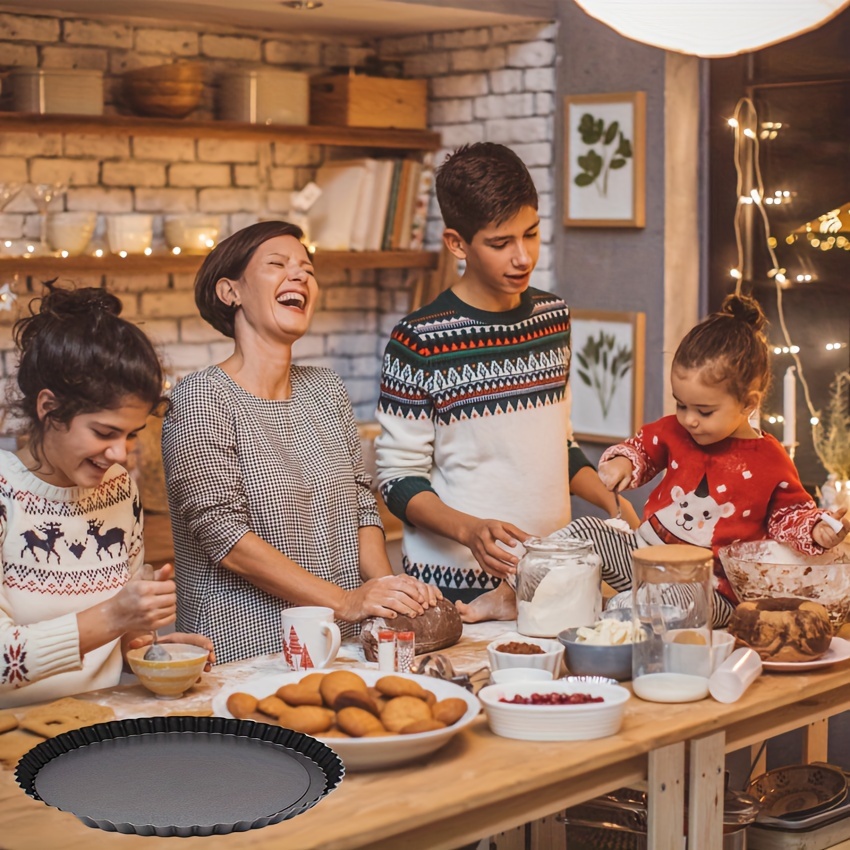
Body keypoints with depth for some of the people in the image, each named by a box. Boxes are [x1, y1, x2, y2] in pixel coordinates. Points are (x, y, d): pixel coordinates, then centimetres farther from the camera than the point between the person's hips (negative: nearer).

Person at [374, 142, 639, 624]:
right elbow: (400, 480, -9)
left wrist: (614, 503, 6)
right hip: (455, 584, -5)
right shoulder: (420, 341, -10)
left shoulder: (554, 317, 9)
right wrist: (469, 529, -24)